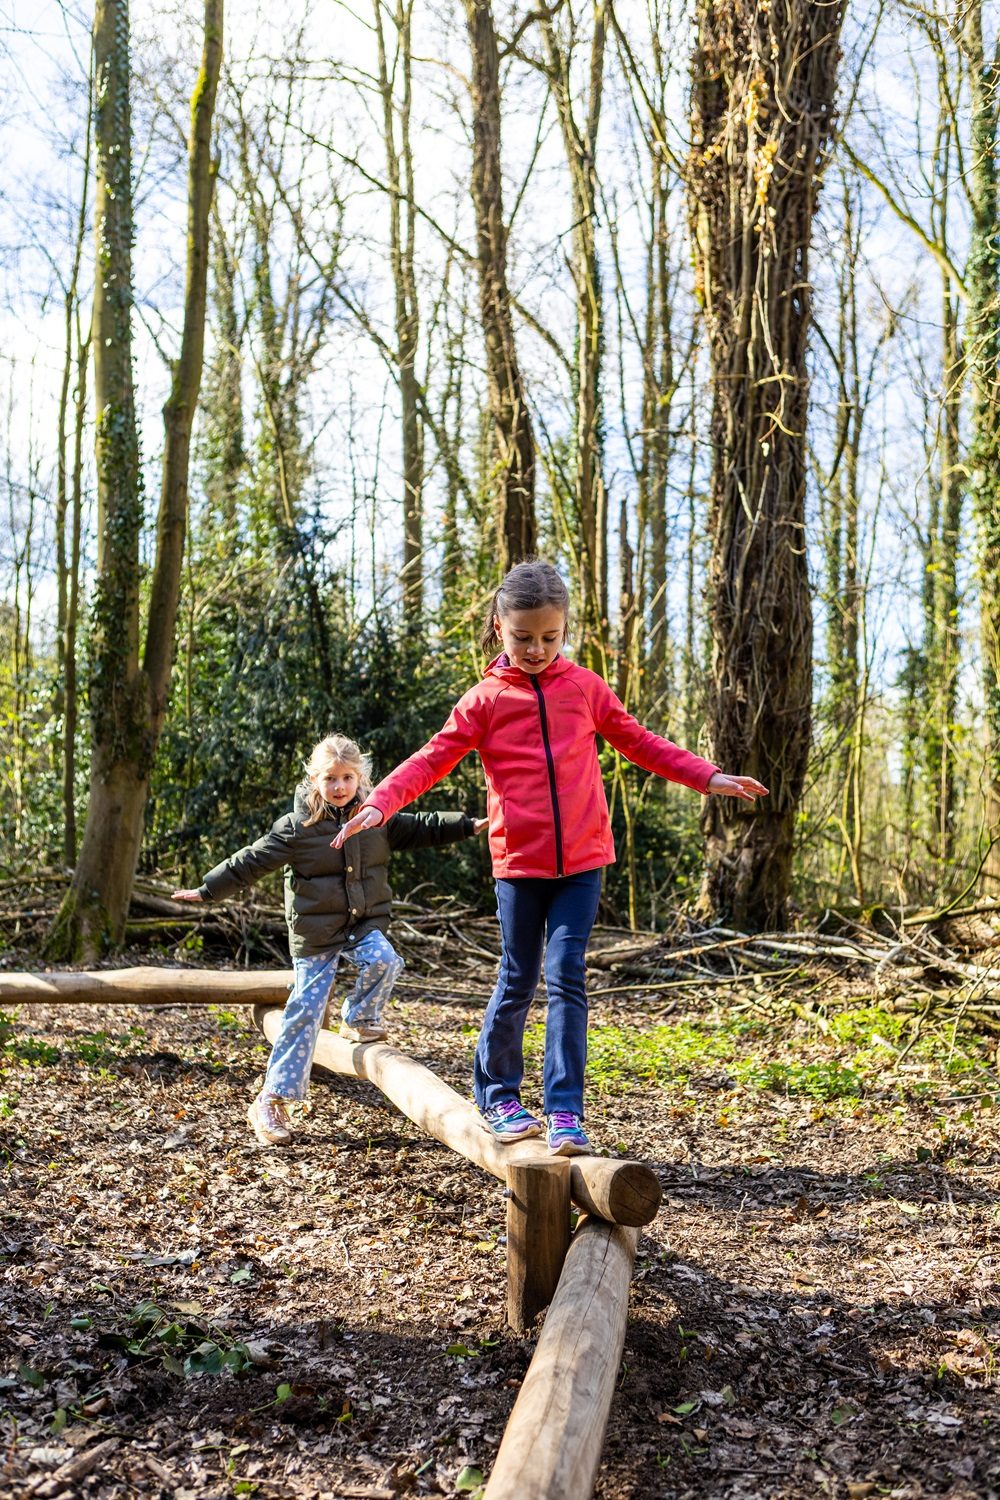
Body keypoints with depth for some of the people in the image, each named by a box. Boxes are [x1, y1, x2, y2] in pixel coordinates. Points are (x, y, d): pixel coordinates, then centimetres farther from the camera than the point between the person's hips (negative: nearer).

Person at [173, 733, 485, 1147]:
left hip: (363, 925, 3)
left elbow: (419, 829, 13)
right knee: (306, 1008, -4)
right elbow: (251, 862, -5)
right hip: (315, 931, -3)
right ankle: (271, 1101, 5)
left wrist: (467, 825, 8)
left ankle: (359, 1019, 4)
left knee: (384, 960, -28)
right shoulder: (296, 828, -7)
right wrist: (207, 890, -7)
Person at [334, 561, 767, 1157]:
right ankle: (498, 1095, 29)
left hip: (582, 860, 1)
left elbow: (640, 742, 15)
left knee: (568, 978, -5)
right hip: (519, 862, -1)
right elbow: (434, 757, -4)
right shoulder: (485, 699, 2)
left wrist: (708, 776, 11)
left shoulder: (585, 686, 7)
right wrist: (380, 802, -20)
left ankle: (566, 1112, 0)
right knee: (518, 981, 9)